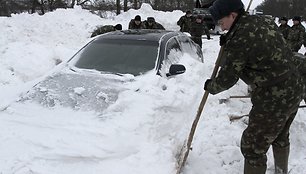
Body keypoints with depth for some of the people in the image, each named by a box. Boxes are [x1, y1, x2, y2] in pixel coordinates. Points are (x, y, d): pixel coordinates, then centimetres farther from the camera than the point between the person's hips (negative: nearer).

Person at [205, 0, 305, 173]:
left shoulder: (239, 40, -22)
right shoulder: (266, 20, 3)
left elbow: (227, 79, -14)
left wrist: (210, 86, 6)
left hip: (273, 101, -9)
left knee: (253, 147, 6)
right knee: (281, 137, 30)